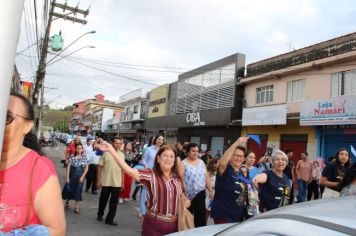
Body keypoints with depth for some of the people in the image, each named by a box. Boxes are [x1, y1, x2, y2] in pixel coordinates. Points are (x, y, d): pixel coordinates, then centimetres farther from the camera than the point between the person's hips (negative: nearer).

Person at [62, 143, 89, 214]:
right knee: (70, 189, 12)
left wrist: (82, 176, -7)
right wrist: (67, 177, -11)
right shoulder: (72, 157, -10)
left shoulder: (84, 157, -2)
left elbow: (86, 167, 0)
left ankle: (76, 207, 13)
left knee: (78, 191, 4)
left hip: (80, 176, 2)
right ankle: (67, 203, 37)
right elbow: (68, 167, -9)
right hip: (72, 175, -1)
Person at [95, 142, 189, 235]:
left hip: (173, 225, 4)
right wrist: (111, 150, -32)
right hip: (154, 224, -4)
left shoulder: (177, 177, 4)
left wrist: (186, 202, -3)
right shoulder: (150, 175, -10)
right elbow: (129, 170, -24)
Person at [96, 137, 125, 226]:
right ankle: (100, 214, 37)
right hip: (106, 182, -2)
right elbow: (100, 167, -4)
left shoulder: (122, 155, 4)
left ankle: (110, 219, 15)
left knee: (114, 202, 5)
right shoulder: (106, 153, -7)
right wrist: (98, 180, -6)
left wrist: (122, 182, 7)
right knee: (103, 199, 14)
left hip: (117, 183, 2)